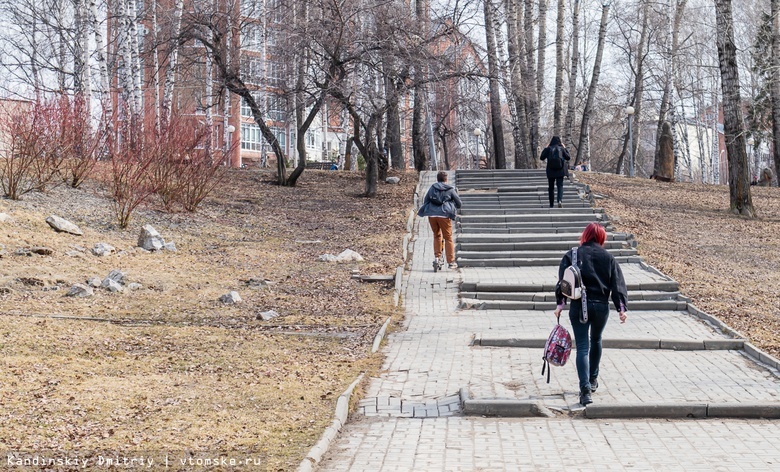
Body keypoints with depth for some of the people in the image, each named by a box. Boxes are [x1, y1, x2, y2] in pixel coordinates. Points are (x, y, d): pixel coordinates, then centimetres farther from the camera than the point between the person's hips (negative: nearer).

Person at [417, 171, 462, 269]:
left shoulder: (432, 188, 15)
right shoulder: (450, 190, 8)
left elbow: (425, 201, 16)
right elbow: (459, 203, 14)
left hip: (431, 214, 3)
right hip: (444, 215, -3)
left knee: (437, 235, 22)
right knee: (448, 238, 6)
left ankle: (437, 257, 14)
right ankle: (451, 262, 8)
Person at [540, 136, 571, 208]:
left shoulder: (548, 149, -4)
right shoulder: (562, 148, -2)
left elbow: (541, 158, 2)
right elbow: (568, 158, 6)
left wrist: (545, 149, 11)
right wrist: (565, 149, 13)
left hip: (550, 171, 0)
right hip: (560, 170, 0)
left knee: (551, 187, 8)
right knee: (560, 186, 0)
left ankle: (551, 205, 9)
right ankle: (560, 200, -26)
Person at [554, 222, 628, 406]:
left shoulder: (571, 255, 1)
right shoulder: (608, 257, 5)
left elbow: (563, 281, -6)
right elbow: (617, 284, 2)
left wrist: (560, 303, -6)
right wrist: (621, 307, 1)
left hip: (579, 306, -2)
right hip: (601, 306, 2)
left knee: (582, 347, -4)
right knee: (596, 341, 25)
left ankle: (585, 389, -18)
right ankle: (593, 380, 38)